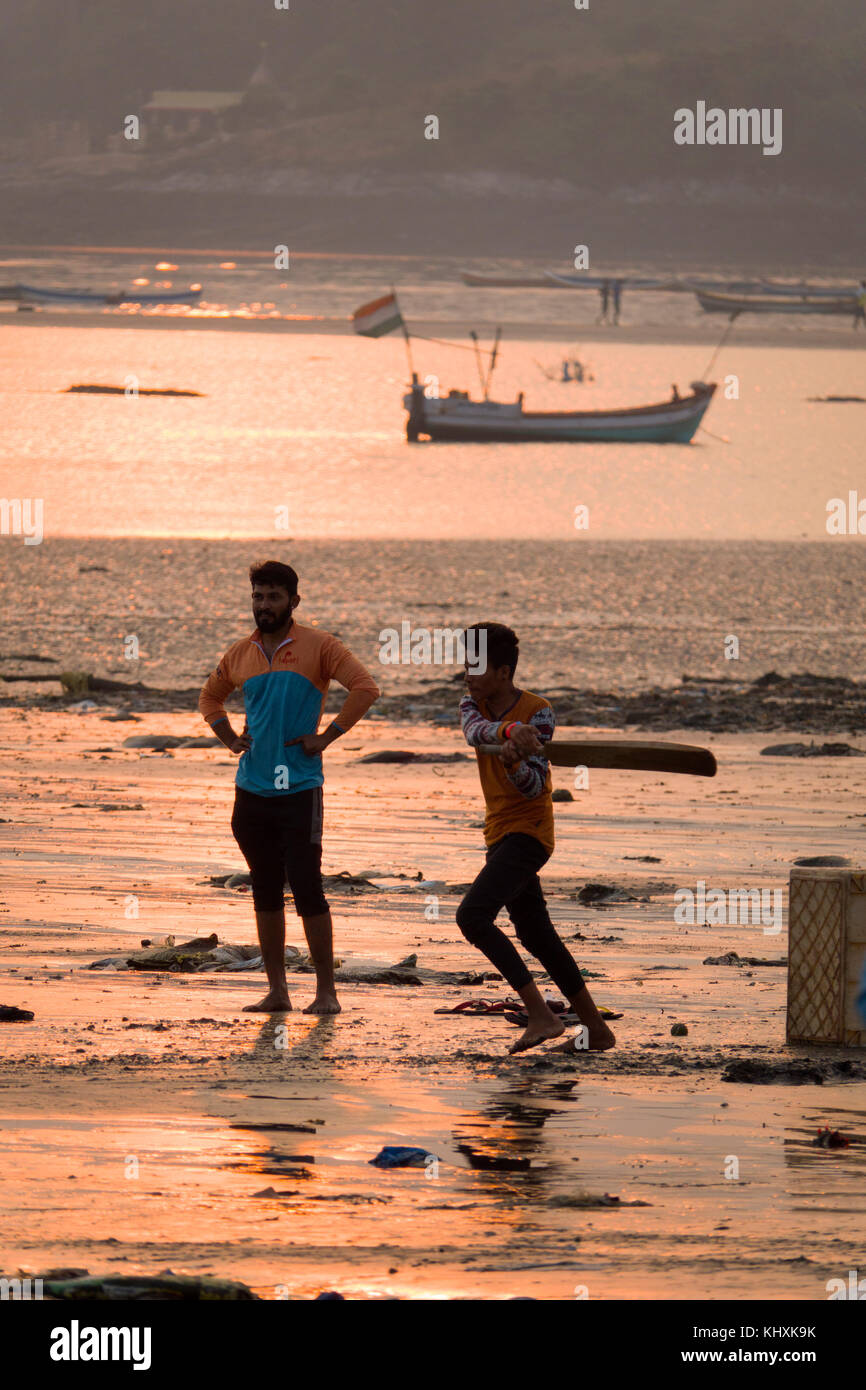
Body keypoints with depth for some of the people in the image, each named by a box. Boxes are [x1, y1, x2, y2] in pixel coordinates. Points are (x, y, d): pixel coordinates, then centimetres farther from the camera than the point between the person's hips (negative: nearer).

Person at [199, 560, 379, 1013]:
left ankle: (326, 991, -2)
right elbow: (210, 697, 29)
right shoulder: (241, 653, 11)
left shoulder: (317, 646, -4)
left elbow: (365, 687, -10)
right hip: (252, 788, 5)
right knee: (265, 892, 8)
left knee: (307, 891, -8)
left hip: (299, 787, -5)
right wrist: (229, 739, 12)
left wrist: (326, 737, -12)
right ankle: (277, 991, 15)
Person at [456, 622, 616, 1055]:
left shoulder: (538, 712, -15)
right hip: (501, 834, 9)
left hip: (527, 833, -9)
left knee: (472, 914, -24)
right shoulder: (473, 704, 4)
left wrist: (513, 760, -40)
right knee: (536, 935, 14)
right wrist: (510, 731, -40)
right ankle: (597, 1031, 23)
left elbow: (534, 787, -20)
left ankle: (542, 1016, -26)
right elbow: (475, 731, -20)